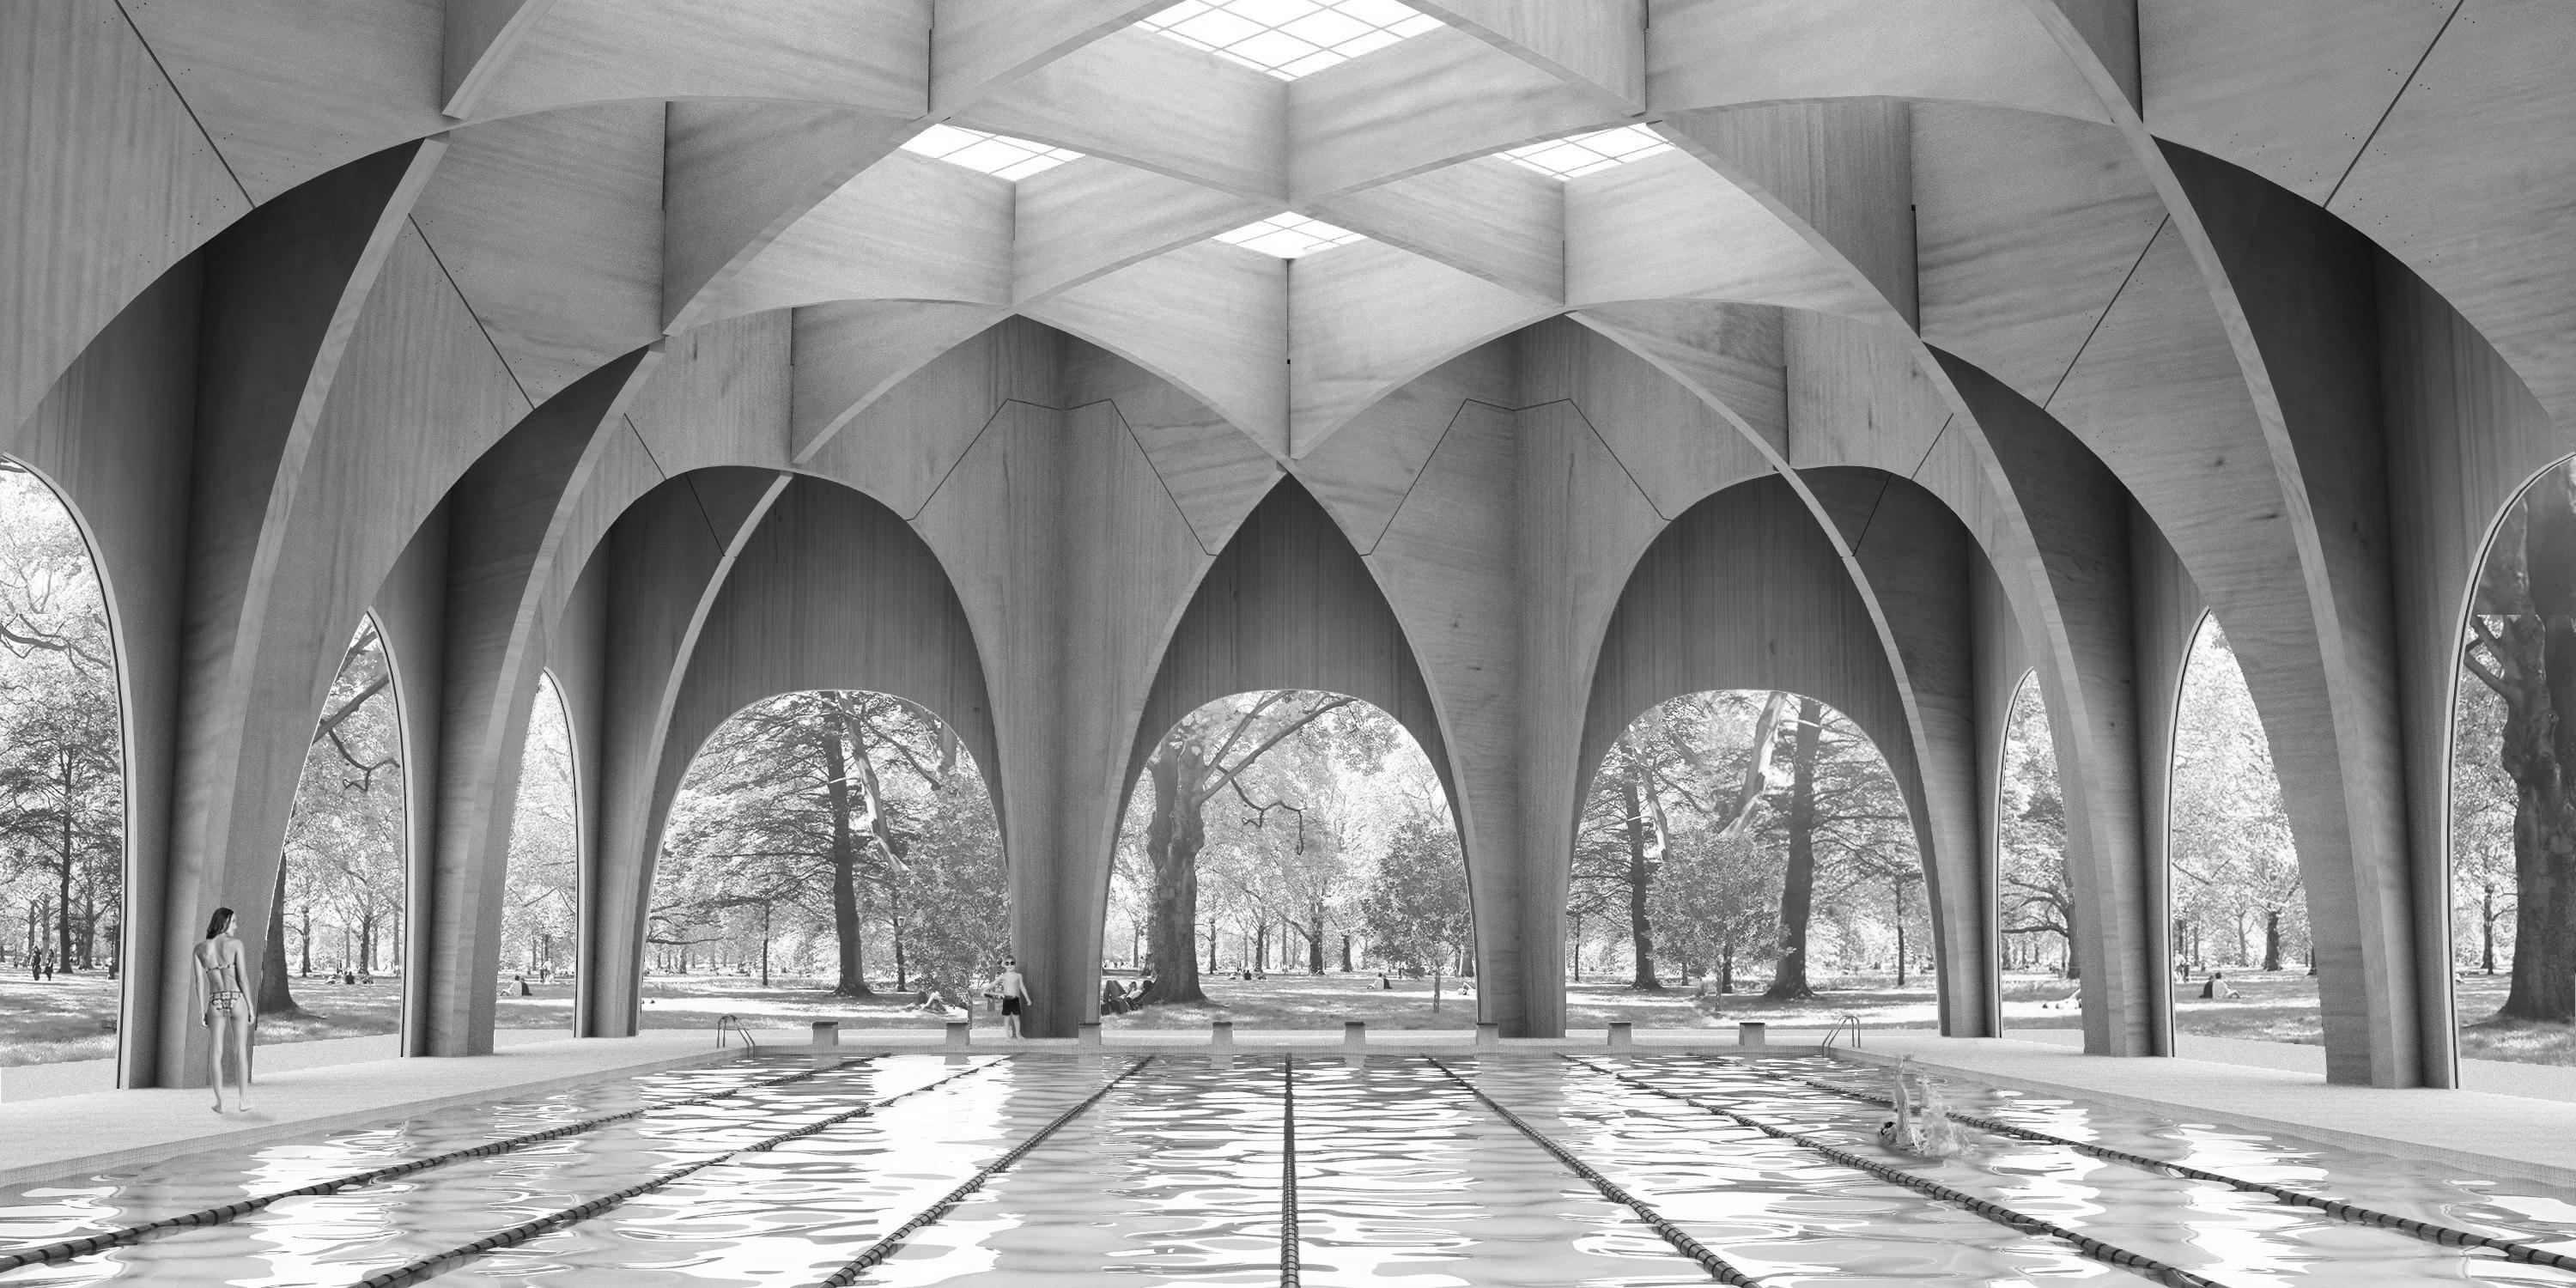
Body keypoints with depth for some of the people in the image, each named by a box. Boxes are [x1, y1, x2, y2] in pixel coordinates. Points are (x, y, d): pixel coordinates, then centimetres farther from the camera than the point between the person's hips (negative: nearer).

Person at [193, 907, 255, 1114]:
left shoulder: (199, 948, 3)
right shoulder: (235, 944, -7)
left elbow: (200, 981, 1)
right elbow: (242, 977, -9)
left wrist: (201, 1010, 5)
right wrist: (251, 1007, -4)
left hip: (215, 1002, 2)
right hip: (237, 999, -2)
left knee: (215, 1053, 8)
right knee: (242, 1051, 7)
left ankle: (220, 1102, 5)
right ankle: (244, 1099, 4)